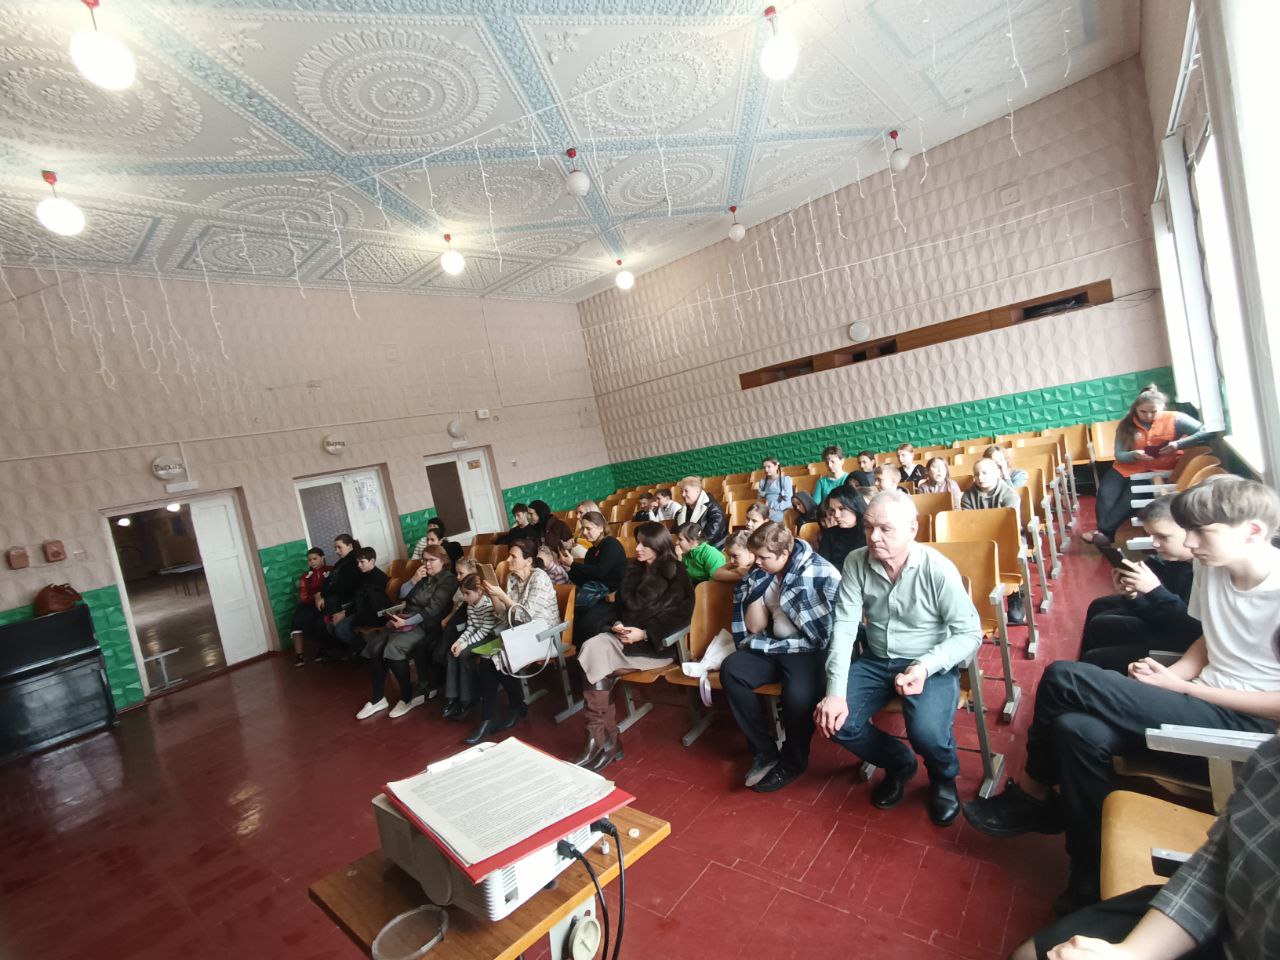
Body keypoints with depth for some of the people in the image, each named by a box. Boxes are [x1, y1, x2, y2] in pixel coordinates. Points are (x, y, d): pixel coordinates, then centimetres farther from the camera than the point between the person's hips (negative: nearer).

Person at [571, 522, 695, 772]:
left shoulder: (676, 573, 0)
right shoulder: (633, 569, 17)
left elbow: (680, 615, -8)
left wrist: (644, 633, -17)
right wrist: (617, 623, -2)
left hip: (657, 643, -6)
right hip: (625, 636, 6)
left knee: (595, 660, -27)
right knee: (591, 648, -27)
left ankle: (601, 741, -19)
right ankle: (605, 741, -25)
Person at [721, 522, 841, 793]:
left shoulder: (823, 574, -14)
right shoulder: (760, 575, 4)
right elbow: (754, 627, 6)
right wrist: (758, 588, -8)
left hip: (812, 651, -6)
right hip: (774, 649, 6)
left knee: (797, 694, -33)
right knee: (731, 669, -17)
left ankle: (793, 762, -2)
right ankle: (764, 751, -5)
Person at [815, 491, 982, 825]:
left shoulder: (938, 569, -18)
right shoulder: (856, 563, -10)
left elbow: (970, 633, -12)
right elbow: (844, 627, -11)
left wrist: (926, 666, -29)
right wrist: (835, 691, -20)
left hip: (931, 666, -3)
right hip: (875, 661, 4)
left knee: (927, 733, -29)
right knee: (833, 720, -16)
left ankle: (943, 779, 12)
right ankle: (898, 763, 17)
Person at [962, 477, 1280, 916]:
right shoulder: (1211, 567, 4)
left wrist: (1181, 686, -15)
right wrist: (1170, 674, -2)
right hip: (1204, 707, 7)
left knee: (1064, 678, -23)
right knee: (1077, 729, -19)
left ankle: (1031, 796, -2)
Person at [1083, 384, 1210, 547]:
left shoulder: (1174, 419, -4)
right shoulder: (1127, 424, 2)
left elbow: (1206, 432, -10)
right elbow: (1119, 455, -1)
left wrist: (1178, 444, -23)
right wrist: (1134, 455, -24)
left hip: (1158, 470, -3)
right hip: (1128, 467, 3)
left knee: (1131, 498, -27)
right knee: (1105, 495, -22)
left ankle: (1105, 532, -20)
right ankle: (1104, 533, -19)